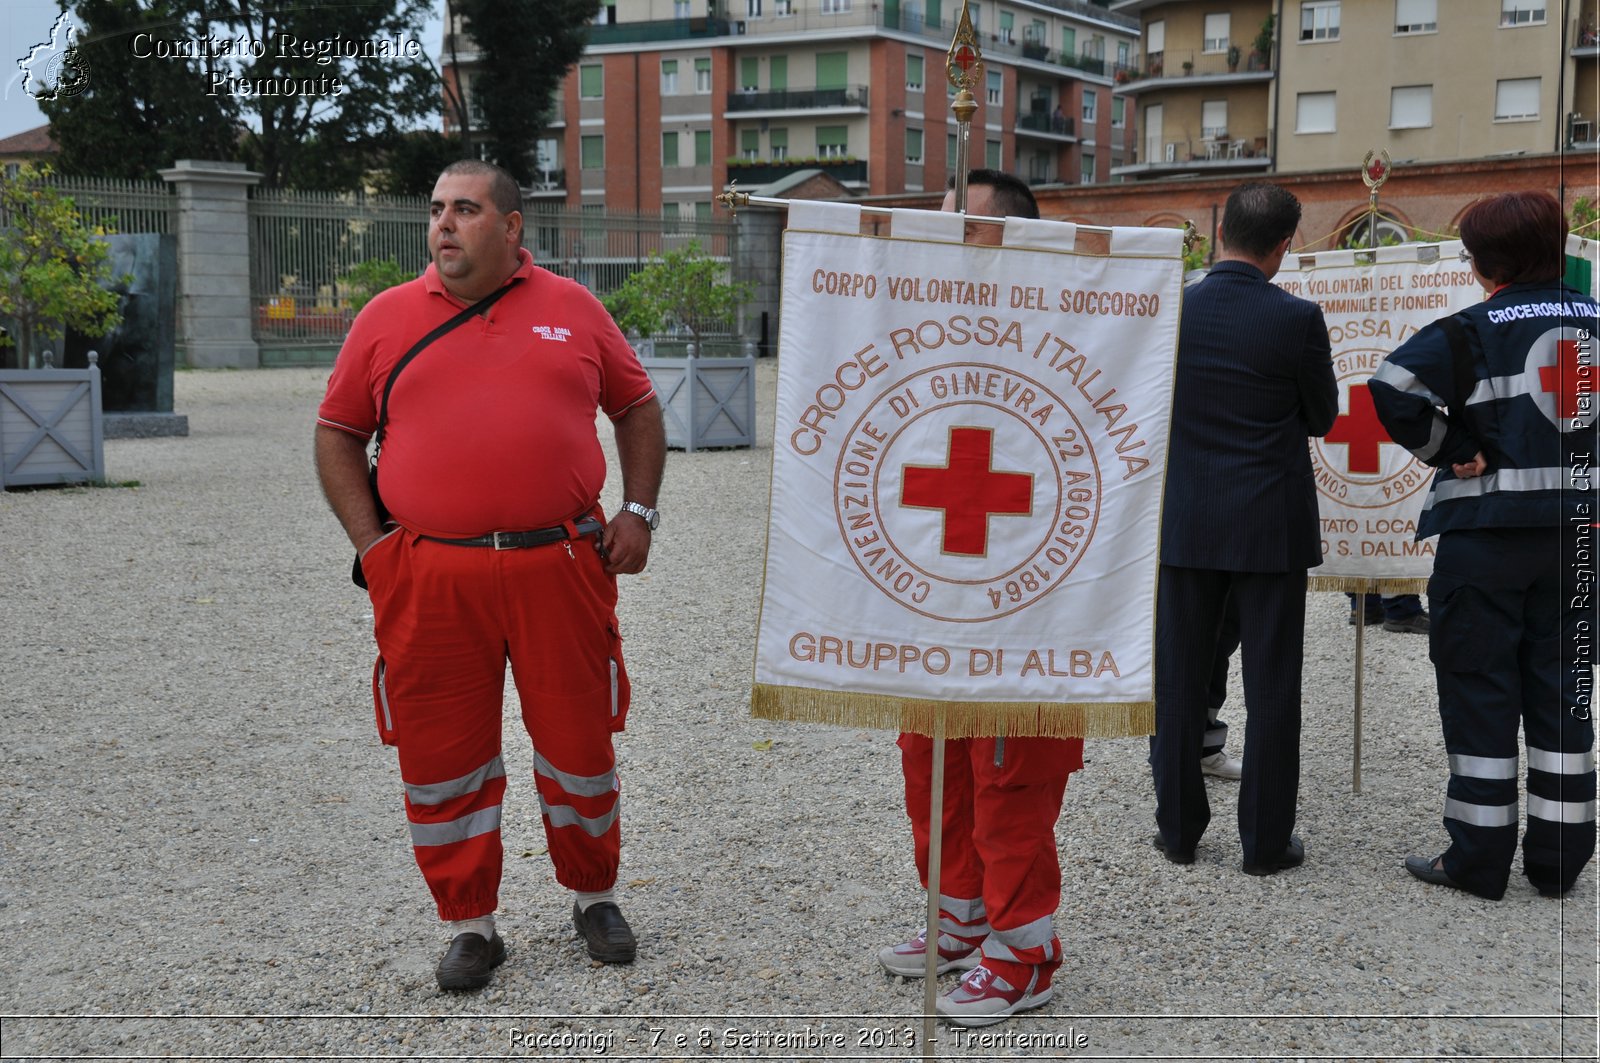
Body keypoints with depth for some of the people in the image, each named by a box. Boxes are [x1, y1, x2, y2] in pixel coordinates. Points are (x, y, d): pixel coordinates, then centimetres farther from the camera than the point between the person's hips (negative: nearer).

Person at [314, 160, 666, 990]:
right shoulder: (387, 319, 8)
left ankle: (593, 896, 31)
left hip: (560, 569, 0)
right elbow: (338, 433, 12)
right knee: (441, 756, 5)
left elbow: (637, 407, 16)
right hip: (429, 575, 0)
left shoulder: (572, 309, 9)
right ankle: (469, 926, 22)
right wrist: (371, 541, 2)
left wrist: (638, 512, 6)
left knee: (579, 738, 8)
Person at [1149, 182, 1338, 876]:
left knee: (1178, 681, 11)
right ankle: (1265, 841, 13)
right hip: (1272, 525, -2)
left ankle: (1179, 830, 19)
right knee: (1271, 689, 7)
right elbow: (1322, 418, 1)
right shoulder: (1297, 318, -11)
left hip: (1184, 523, 2)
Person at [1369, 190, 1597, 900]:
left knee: (1479, 688, 2)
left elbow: (1395, 386, -23)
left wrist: (1449, 451, -10)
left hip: (1487, 530, -5)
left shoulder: (1477, 329, -10)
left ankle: (1478, 861, 7)